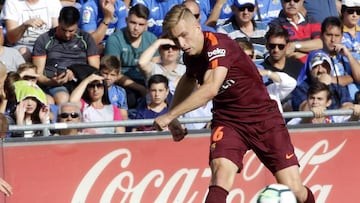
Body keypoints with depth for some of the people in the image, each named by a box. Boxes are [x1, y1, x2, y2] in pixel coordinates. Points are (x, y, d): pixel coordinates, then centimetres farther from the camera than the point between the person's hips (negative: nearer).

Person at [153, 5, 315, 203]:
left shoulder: (218, 45, -23)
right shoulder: (190, 55, 2)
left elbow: (211, 89, -38)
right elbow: (188, 80, 27)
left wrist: (170, 115, -35)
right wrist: (173, 119, 22)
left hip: (263, 117, -5)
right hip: (227, 121, 5)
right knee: (220, 174, -24)